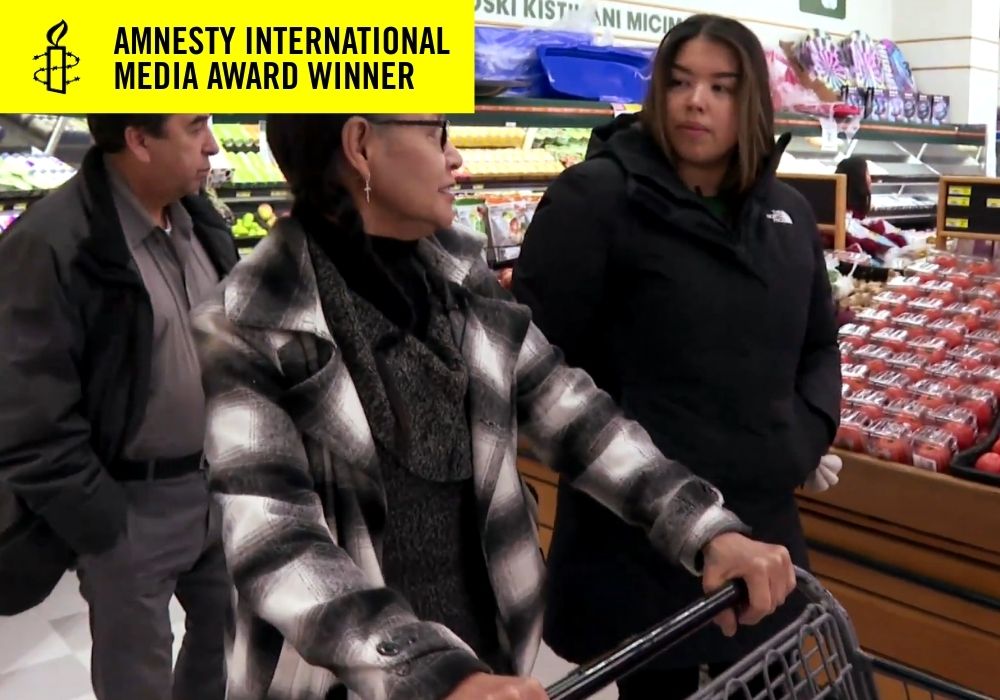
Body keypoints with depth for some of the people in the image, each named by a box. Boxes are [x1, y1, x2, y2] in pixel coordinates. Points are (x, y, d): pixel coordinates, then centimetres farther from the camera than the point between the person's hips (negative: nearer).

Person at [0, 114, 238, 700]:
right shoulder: (51, 244, -20)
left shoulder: (198, 220, 3)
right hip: (131, 506, -6)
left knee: (227, 630, 24)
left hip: (219, 484, 7)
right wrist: (99, 525, -15)